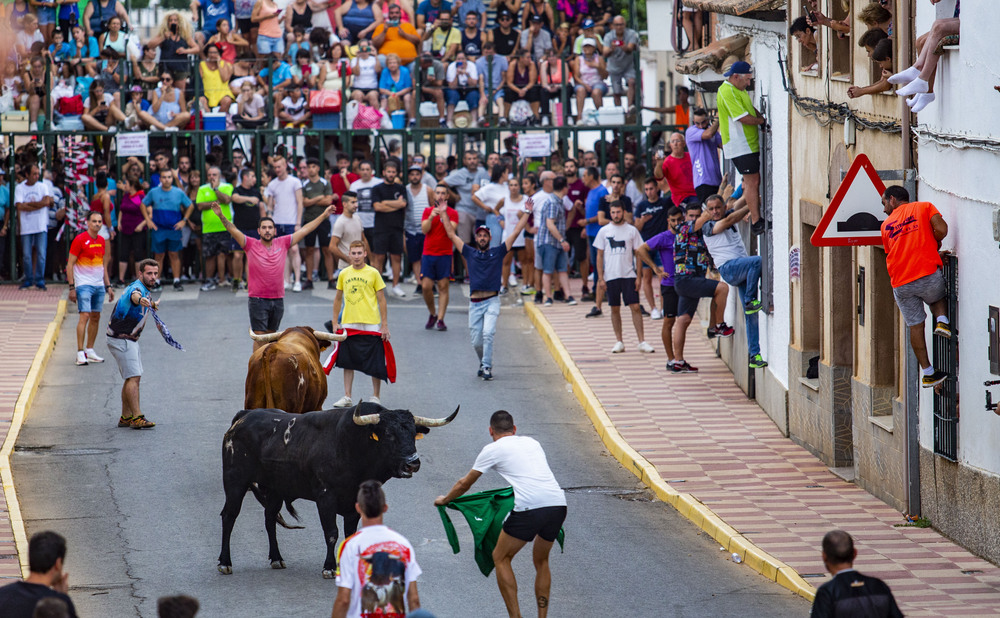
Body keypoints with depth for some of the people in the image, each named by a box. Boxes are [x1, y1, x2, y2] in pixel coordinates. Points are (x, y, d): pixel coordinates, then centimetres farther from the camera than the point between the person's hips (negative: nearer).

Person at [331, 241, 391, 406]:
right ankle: (347, 397, 13)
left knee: (375, 364, 2)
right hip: (349, 324, 3)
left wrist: (384, 325, -4)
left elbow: (381, 300, -1)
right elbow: (338, 299, 15)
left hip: (371, 324, -3)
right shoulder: (343, 274, 6)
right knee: (348, 362, 6)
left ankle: (375, 397, 13)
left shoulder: (373, 273, -3)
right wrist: (335, 322, 10)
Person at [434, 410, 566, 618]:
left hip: (529, 507, -5)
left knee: (501, 558, 13)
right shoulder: (532, 442, 27)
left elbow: (464, 484, 23)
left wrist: (444, 499, 43)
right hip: (559, 505, 5)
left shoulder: (494, 449, 12)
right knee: (541, 561, 25)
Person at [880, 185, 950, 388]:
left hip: (901, 285, 2)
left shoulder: (886, 224, 18)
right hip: (928, 273, -2)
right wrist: (934, 244, 16)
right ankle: (942, 320, 2)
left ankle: (928, 373, 11)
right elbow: (941, 230, -6)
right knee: (939, 296, 31)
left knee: (915, 326, 10)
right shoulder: (924, 207, 9)